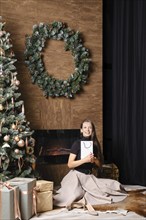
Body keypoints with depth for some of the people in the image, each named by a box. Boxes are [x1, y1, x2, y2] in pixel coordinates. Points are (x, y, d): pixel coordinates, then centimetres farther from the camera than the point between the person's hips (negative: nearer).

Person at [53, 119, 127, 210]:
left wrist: (94, 160, -10)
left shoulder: (95, 144, 6)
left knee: (115, 186, -14)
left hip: (89, 176, 6)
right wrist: (85, 160, -22)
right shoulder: (77, 143, -8)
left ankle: (85, 197, -9)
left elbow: (100, 164, 11)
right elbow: (70, 164, -12)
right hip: (76, 175, -6)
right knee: (74, 196, -35)